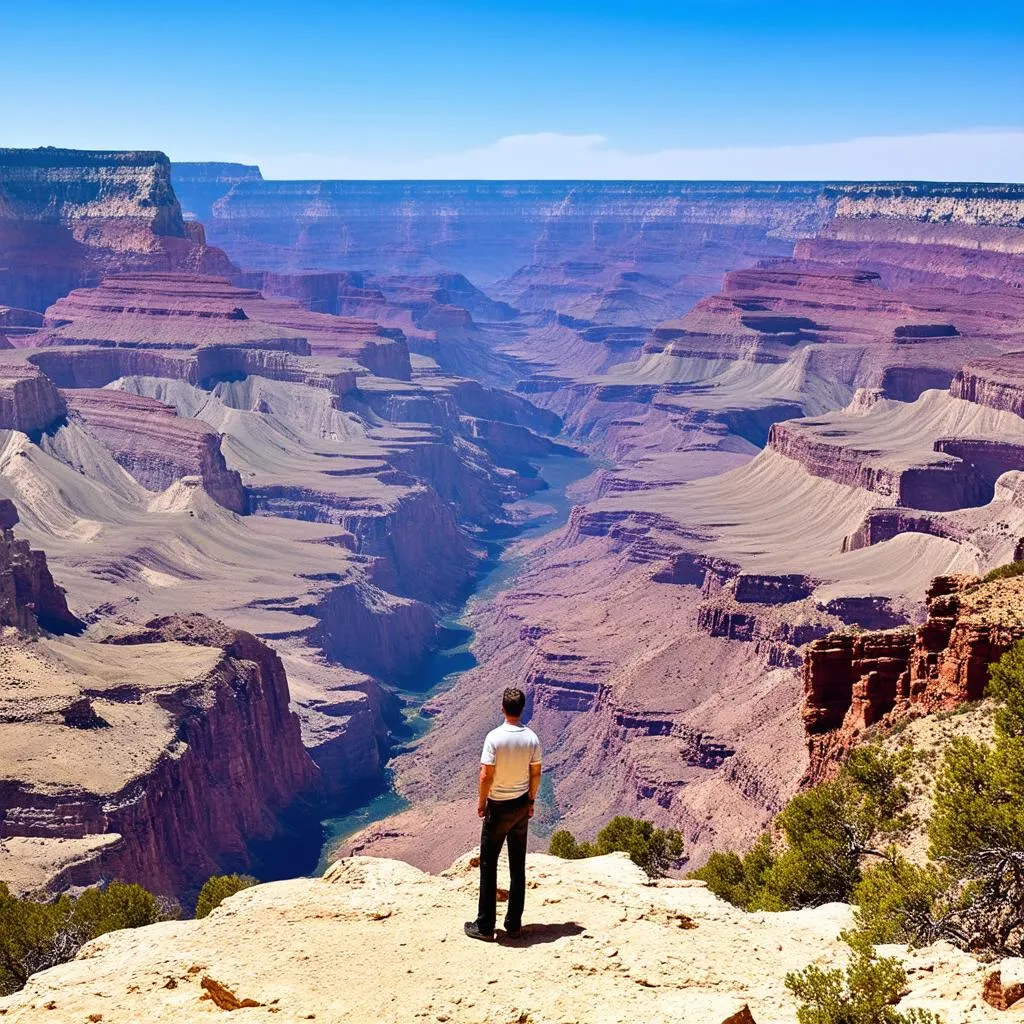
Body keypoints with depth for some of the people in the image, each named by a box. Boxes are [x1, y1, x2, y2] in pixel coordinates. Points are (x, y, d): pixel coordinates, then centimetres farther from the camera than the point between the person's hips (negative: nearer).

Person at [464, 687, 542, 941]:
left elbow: (486, 776, -17)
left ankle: (485, 926, 8)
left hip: (498, 807, -4)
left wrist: (481, 802, -2)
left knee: (488, 865, 4)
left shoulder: (494, 737, -19)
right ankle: (514, 923, 19)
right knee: (518, 866, 12)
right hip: (521, 806, 5)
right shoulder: (532, 738, -5)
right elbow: (536, 774, 2)